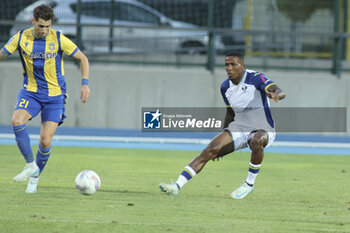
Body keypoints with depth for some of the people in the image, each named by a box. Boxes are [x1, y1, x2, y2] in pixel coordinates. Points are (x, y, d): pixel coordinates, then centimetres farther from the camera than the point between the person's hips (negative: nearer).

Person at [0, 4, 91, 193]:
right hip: (31, 92, 1)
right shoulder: (21, 38, -6)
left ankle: (35, 177, 18)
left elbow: (82, 58, 1)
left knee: (45, 142, -7)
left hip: (55, 95, -1)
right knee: (17, 121, -29)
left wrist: (85, 84, -8)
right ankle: (30, 165, -17)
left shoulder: (58, 39, -9)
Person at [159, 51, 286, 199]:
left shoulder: (255, 78, -14)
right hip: (238, 128, 5)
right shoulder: (226, 87, 5)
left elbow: (280, 92, -28)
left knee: (257, 141, -41)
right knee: (209, 151, -14)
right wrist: (222, 141, 17)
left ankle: (250, 183, -19)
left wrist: (275, 95, -53)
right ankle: (177, 186, -19)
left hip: (263, 129, -5)